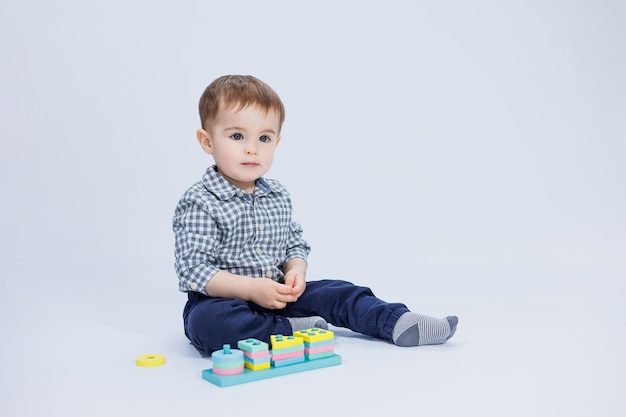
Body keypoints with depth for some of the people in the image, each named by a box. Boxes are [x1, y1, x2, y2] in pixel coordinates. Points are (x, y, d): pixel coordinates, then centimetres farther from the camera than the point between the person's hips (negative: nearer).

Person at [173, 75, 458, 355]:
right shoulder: (198, 203, -13)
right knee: (208, 322, -37)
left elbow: (295, 245, 15)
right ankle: (290, 330, -24)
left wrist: (295, 271, -9)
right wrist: (251, 288, -27)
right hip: (220, 300, -5)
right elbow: (193, 269, -18)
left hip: (277, 295, 6)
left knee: (338, 293, -6)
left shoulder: (278, 196, 7)